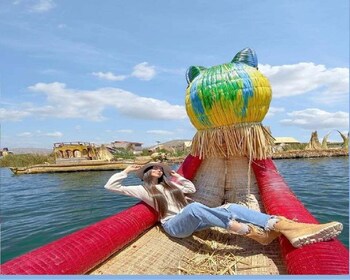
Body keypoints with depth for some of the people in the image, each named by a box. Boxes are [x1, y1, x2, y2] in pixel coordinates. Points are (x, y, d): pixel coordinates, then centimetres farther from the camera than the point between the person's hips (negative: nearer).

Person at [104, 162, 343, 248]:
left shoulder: (169, 183, 24)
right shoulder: (143, 190, 10)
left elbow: (192, 188, 24)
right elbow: (111, 186, 6)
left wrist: (175, 176, 20)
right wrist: (127, 170, 10)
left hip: (190, 222, 6)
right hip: (174, 225, -5)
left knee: (231, 208, -19)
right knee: (194, 207, -40)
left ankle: (284, 226, -36)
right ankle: (252, 232, -46)